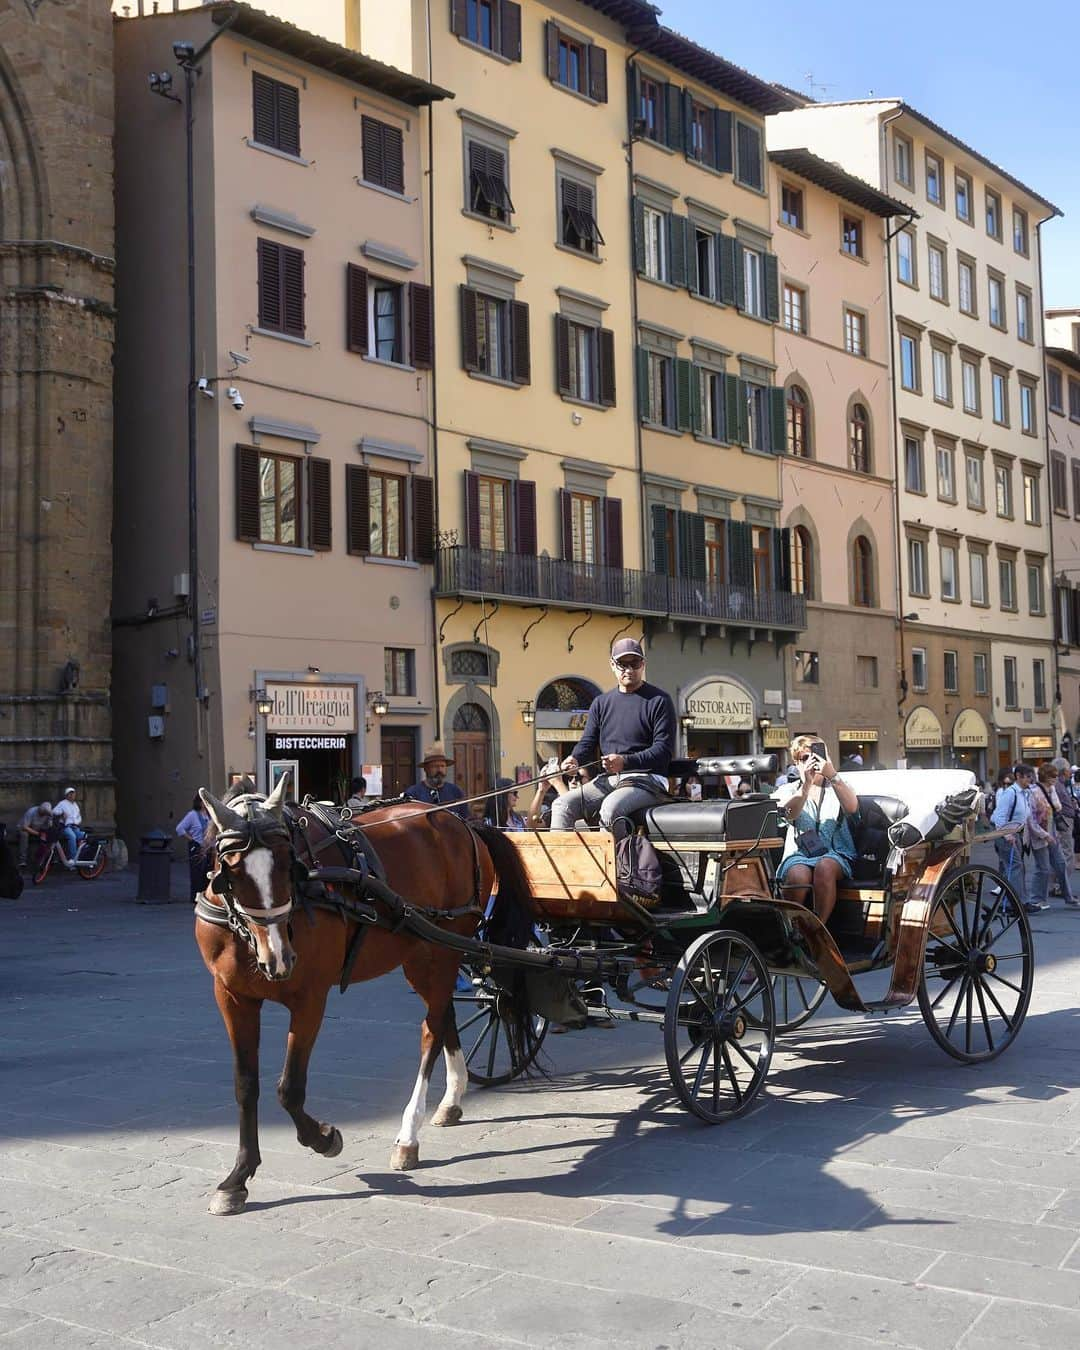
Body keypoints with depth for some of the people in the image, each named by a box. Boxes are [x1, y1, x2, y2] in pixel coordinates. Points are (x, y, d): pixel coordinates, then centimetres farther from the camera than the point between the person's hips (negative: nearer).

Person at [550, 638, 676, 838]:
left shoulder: (659, 701, 1)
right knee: (562, 804, -16)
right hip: (607, 779, 6)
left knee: (610, 808, -35)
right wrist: (575, 759, -11)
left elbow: (664, 750, -8)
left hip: (646, 778, -5)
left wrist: (625, 762, -22)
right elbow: (588, 742, 14)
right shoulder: (601, 703, 18)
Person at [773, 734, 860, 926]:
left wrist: (832, 775, -16)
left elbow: (851, 808, -5)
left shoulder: (837, 787, 20)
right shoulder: (789, 791, 18)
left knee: (824, 867, -36)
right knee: (798, 876, -35)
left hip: (835, 854, 0)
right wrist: (807, 783, -20)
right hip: (798, 854, 0)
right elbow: (791, 813, -7)